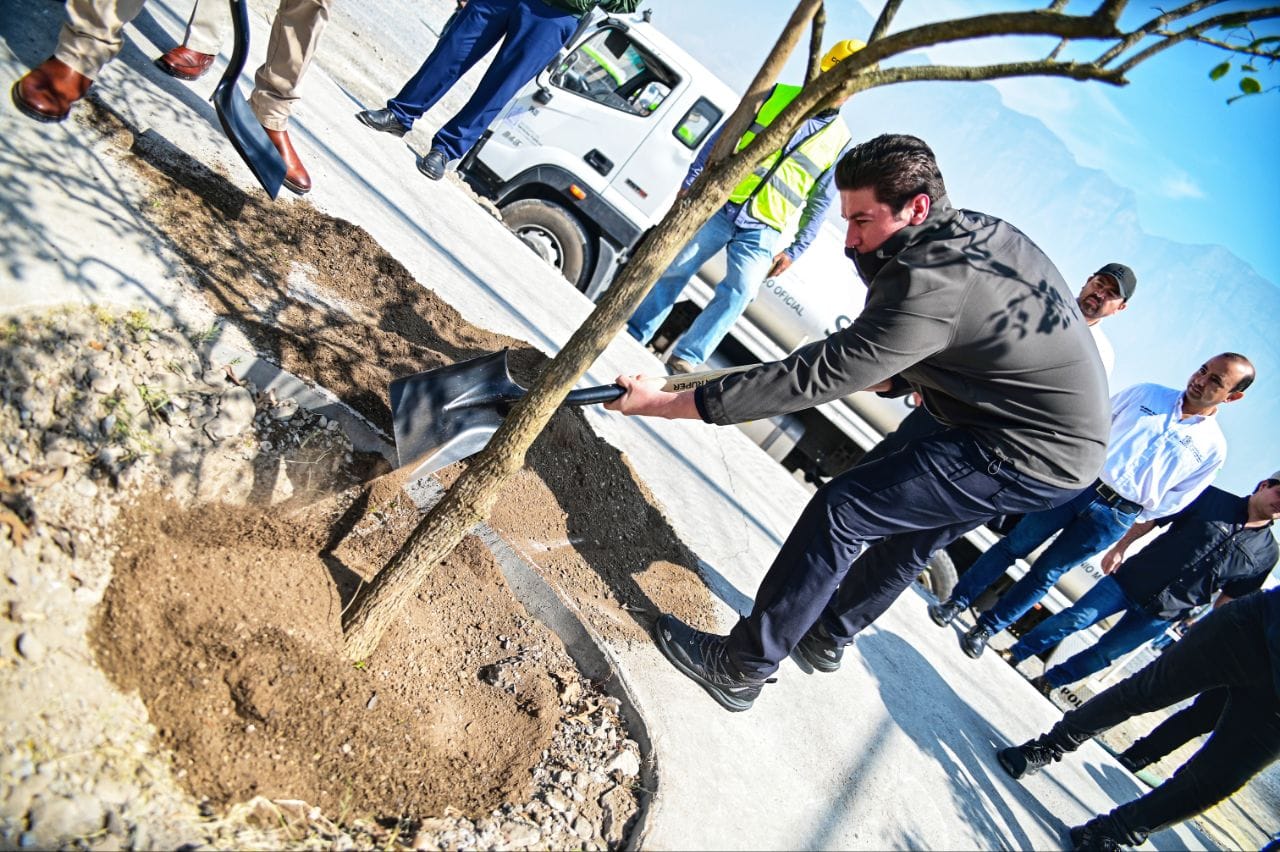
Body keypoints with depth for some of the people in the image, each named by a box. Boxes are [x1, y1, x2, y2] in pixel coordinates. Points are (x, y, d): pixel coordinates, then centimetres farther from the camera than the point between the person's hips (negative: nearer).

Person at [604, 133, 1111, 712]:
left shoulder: (932, 284, -28)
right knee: (909, 532, 24)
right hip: (1068, 437, 10)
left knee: (841, 510, -12)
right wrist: (894, 379, 4)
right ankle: (828, 636, 44)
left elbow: (815, 377, -30)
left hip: (1030, 457, -10)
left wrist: (666, 403, -29)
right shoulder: (985, 231, 2)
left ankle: (740, 669, -2)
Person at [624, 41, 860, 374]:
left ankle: (685, 358, -11)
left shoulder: (840, 141, 7)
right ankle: (632, 333, 16)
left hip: (762, 232, 0)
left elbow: (819, 203, 10)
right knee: (672, 270, 2)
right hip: (719, 205, 0)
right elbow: (722, 137, 7)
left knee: (739, 293, -17)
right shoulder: (776, 96, 6)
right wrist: (691, 182, 1)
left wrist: (794, 250, 4)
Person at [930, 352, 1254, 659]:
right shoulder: (1145, 393, 7)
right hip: (1079, 484, 2)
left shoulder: (1213, 447, 3)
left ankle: (986, 628, 18)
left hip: (1115, 516, -1)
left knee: (1045, 575, 6)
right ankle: (957, 602, 14)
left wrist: (1134, 520, 5)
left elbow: (1175, 499, 8)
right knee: (1014, 545, 2)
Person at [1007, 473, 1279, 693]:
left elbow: (1231, 598, 8)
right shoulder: (1214, 499, -3)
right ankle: (1015, 654, 7)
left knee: (1105, 654, 7)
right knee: (1073, 619, -6)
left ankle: (1049, 682, 22)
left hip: (1162, 615, 2)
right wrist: (1119, 548, -3)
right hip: (1130, 580, -1)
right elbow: (1152, 518, 1)